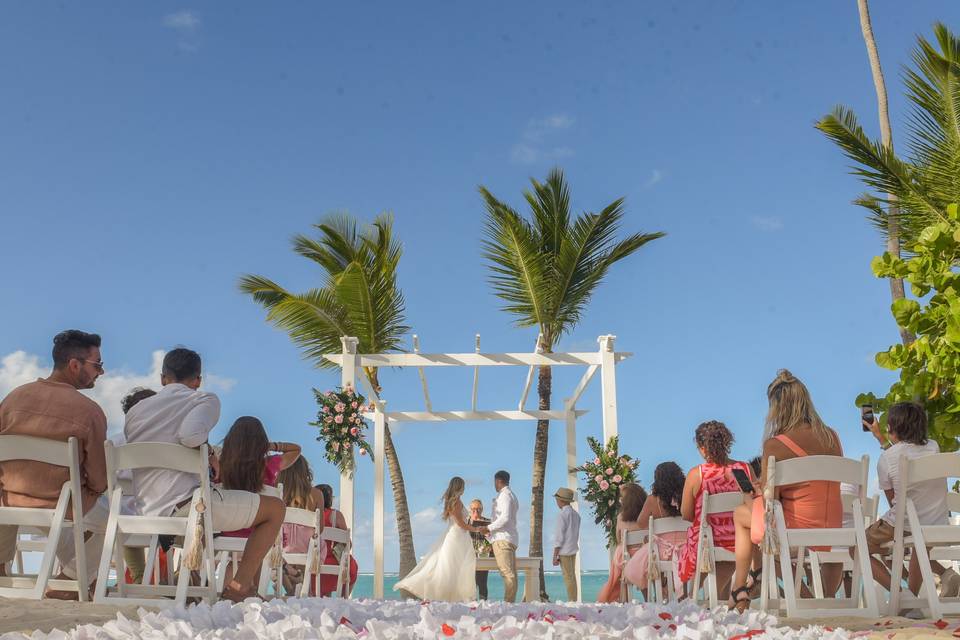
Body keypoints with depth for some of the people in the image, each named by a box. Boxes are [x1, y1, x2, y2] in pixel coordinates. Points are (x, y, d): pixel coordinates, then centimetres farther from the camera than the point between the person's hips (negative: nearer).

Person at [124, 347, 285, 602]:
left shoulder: (136, 410, 20)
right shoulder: (205, 399, 1)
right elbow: (191, 434, -22)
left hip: (148, 513, 7)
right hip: (184, 504, -7)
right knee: (275, 508, 5)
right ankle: (240, 584, -5)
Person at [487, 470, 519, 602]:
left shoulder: (504, 495, -7)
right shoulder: (511, 495, 24)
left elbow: (505, 518, -19)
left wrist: (489, 528, -12)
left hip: (503, 538, -10)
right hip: (510, 539, 10)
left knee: (507, 572, -14)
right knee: (511, 573, 6)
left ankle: (508, 601, -18)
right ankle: (511, 601, 6)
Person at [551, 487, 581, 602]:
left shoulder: (562, 514, -13)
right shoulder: (576, 514, 11)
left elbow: (559, 536, -15)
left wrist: (555, 555, -13)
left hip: (564, 550, -8)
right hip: (573, 550, 8)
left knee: (568, 578, -7)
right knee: (572, 577, 12)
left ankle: (571, 601, -8)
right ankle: (574, 600, 14)